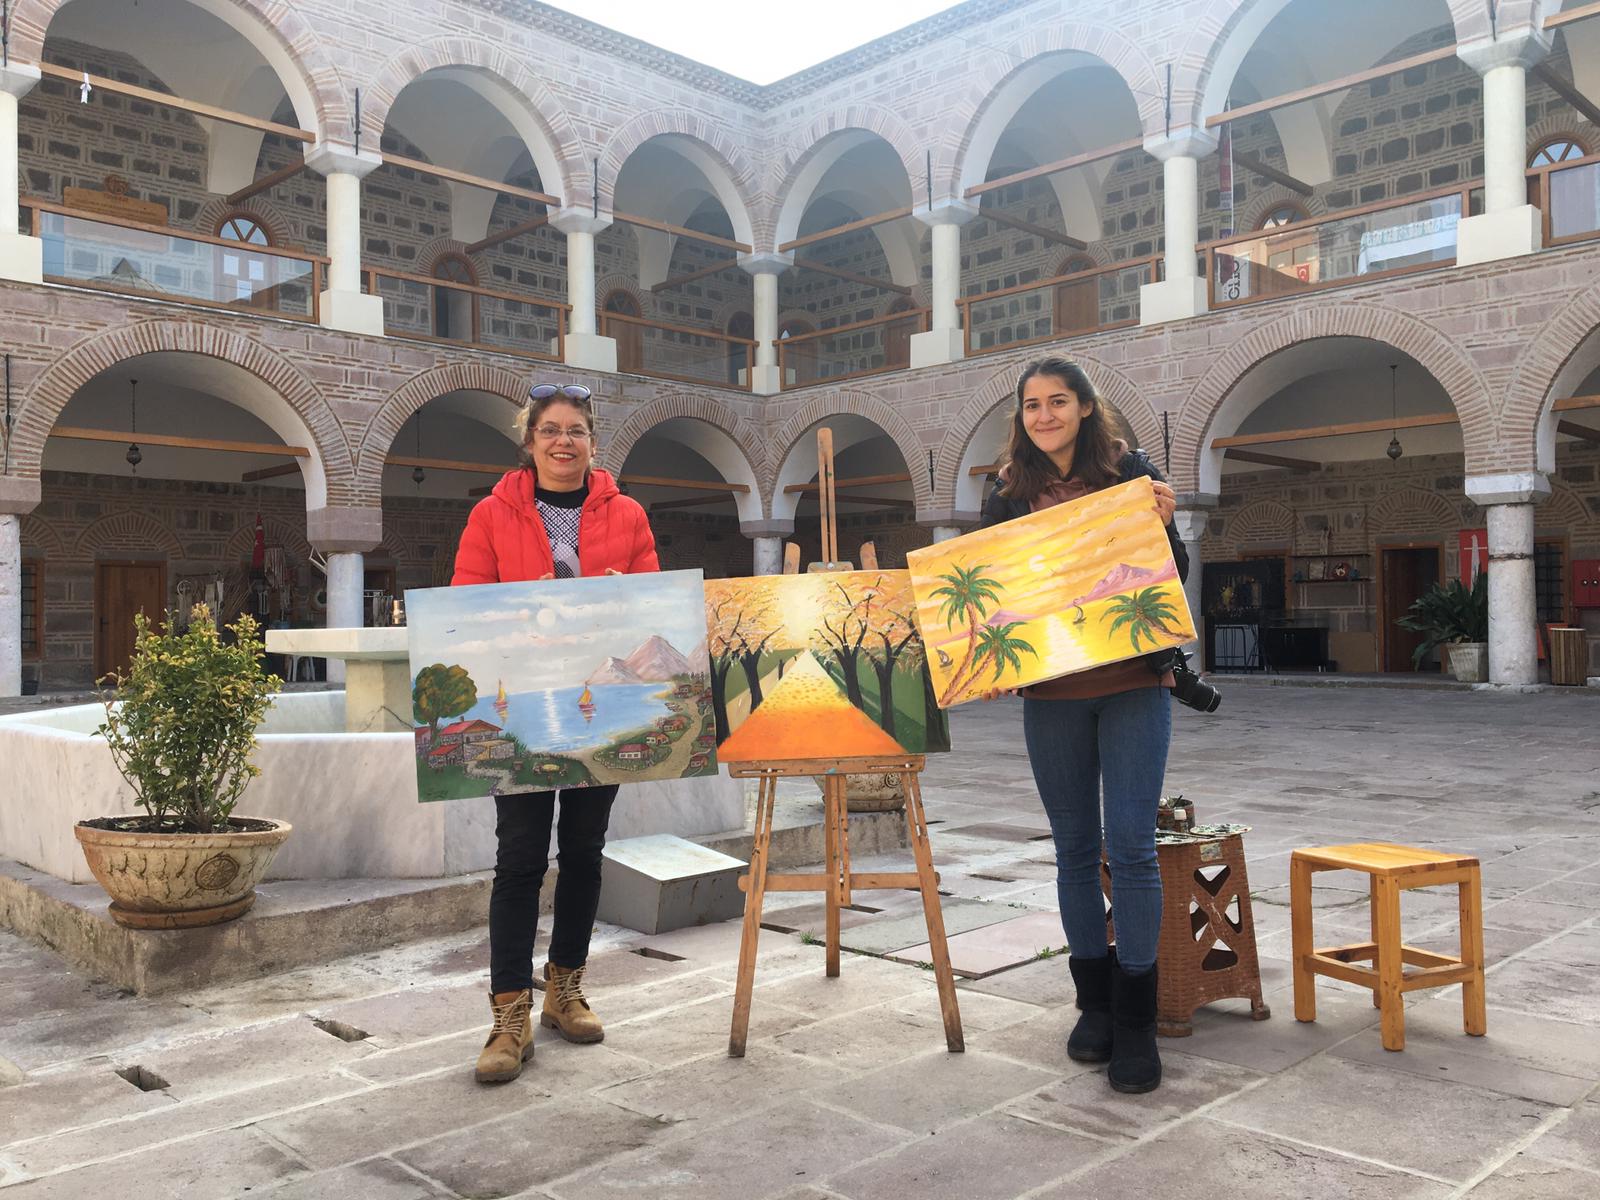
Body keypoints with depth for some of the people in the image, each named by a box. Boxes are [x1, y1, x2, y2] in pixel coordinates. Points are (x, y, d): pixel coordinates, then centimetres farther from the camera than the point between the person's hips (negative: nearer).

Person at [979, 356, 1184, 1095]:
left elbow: (1172, 580, 5)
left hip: (1133, 685, -2)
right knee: (1076, 849, 9)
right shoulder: (1010, 497, 7)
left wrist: (1163, 526, -14)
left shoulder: (1132, 473, 2)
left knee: (1131, 846, -6)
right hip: (1050, 695, 2)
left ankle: (1136, 1021, 5)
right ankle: (1094, 1003, 23)